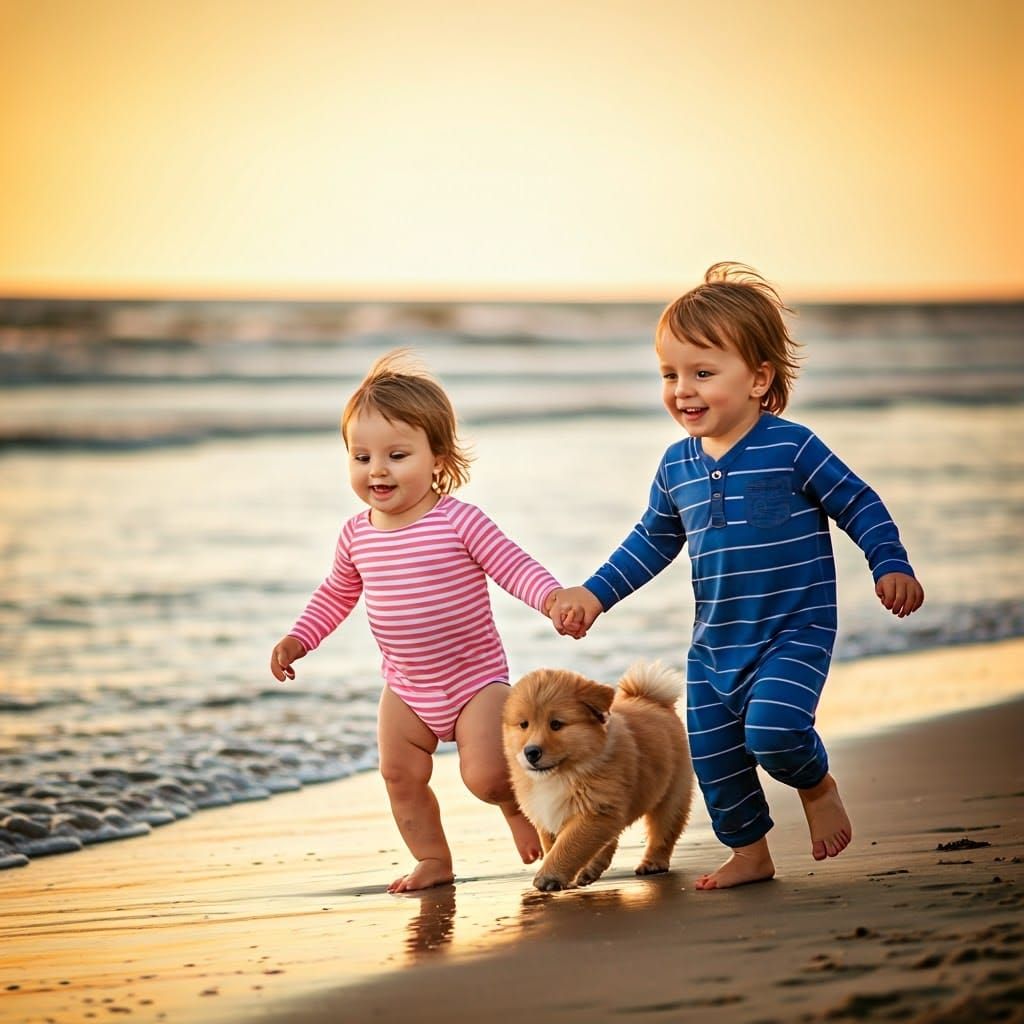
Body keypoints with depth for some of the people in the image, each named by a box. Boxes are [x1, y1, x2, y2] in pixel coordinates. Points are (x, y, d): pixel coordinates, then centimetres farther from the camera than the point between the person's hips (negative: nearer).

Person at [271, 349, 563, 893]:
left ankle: (516, 801, 19)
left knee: (484, 776, -15)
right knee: (400, 777, 4)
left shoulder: (460, 522, -17)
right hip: (405, 689, 5)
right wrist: (298, 639, 13)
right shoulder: (357, 535, -1)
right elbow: (337, 592, 17)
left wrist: (554, 599, -34)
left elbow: (515, 567, -17)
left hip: (475, 679, -5)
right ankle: (433, 860, 23)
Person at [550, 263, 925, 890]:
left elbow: (859, 505, -5)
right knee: (712, 755, 6)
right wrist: (594, 594, 13)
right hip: (715, 644, 6)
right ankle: (749, 854, 27)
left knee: (771, 731, -24)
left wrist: (891, 566, -15)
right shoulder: (676, 467, 4)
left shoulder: (791, 448, -12)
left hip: (795, 632, -6)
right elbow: (652, 542, 18)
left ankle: (817, 784, 9)